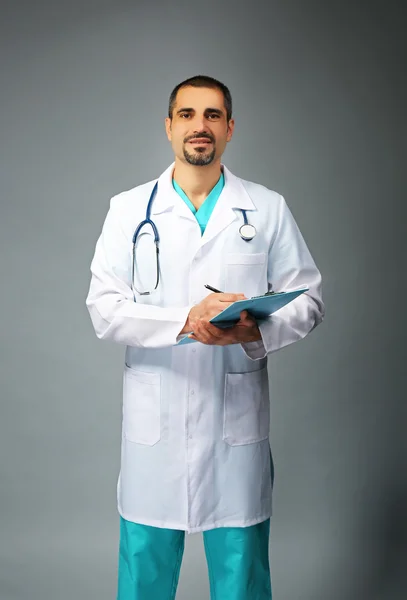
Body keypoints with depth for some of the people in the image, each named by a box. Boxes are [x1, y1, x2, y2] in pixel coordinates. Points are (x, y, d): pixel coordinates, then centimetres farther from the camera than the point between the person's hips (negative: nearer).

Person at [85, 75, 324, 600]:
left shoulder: (268, 210, 6)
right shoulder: (129, 210, 4)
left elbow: (307, 300, 5)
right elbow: (104, 309, -4)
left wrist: (255, 329, -16)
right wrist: (186, 320, -19)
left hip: (237, 419, 0)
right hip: (154, 420, 0)